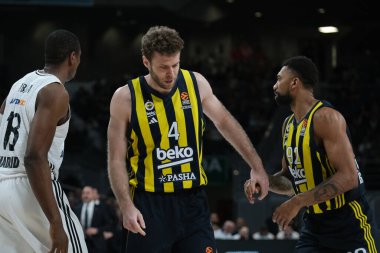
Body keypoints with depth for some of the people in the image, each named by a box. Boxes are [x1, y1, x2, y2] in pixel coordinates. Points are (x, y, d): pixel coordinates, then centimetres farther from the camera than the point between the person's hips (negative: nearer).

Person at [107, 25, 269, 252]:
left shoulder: (196, 84, 1)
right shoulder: (126, 98, -8)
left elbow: (225, 122, 15)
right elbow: (116, 160, -6)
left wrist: (257, 166, 14)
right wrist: (127, 207, -17)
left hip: (193, 201, 3)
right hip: (149, 205, -2)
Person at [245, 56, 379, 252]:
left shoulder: (325, 117, -16)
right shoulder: (288, 125, 11)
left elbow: (348, 177, -24)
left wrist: (298, 202, -25)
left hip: (350, 228, -8)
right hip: (313, 227, 8)